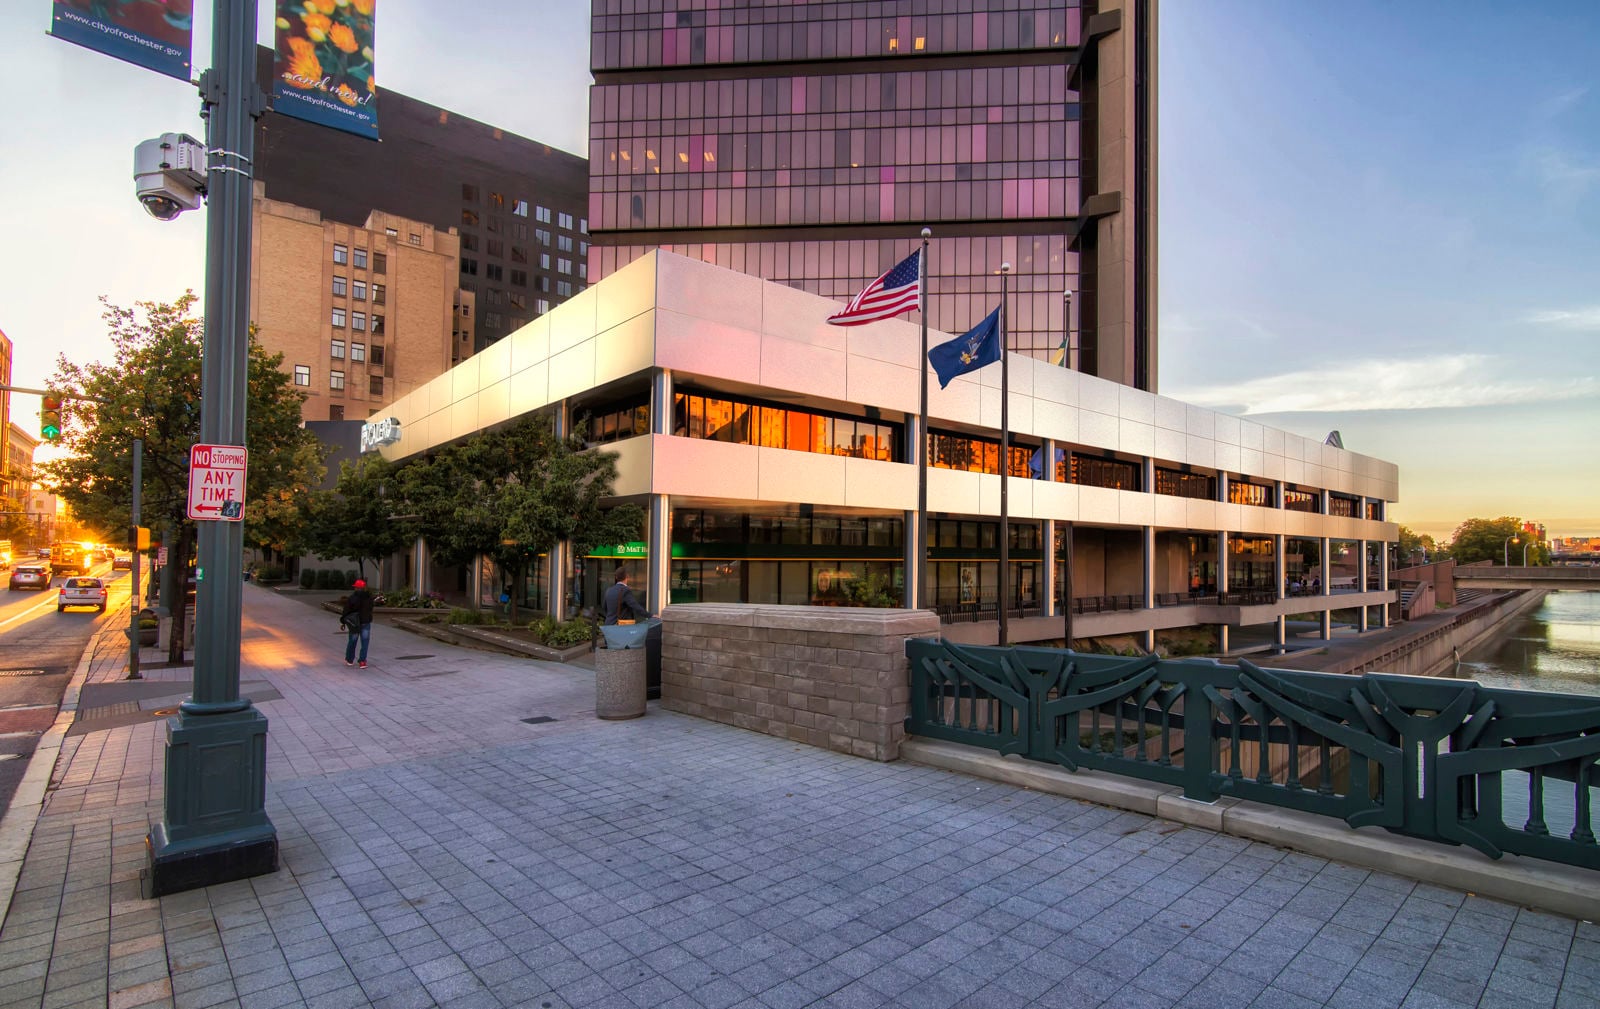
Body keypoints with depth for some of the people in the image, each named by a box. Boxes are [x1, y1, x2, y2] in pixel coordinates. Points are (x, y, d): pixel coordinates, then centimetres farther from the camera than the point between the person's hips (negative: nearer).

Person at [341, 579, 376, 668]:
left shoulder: (351, 598, -11)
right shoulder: (369, 597, -2)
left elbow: (346, 611, -8)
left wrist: (343, 621, 1)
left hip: (354, 623, -1)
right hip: (366, 622, 1)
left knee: (352, 642, 14)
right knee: (365, 642, 4)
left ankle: (349, 660, 28)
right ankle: (363, 661, -3)